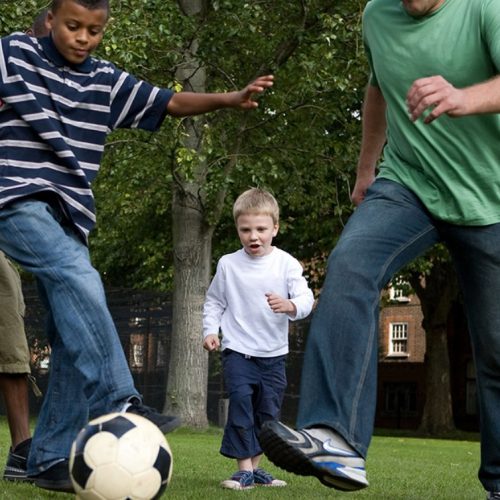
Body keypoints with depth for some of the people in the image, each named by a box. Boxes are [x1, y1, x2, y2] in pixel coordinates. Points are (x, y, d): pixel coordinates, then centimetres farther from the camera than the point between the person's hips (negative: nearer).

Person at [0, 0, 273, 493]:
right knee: (81, 280, -31)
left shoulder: (107, 82, 14)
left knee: (72, 340, -2)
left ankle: (49, 458, 2)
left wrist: (230, 99, -4)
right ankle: (118, 403, -35)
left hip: (70, 215, 6)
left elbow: (170, 102, 9)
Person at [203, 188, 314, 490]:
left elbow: (306, 299, -11)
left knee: (268, 413, 9)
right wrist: (211, 330, -3)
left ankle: (255, 467, 22)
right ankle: (244, 469, -12)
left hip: (274, 354, 2)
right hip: (238, 350, -2)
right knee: (241, 405, -15)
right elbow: (214, 301, 11)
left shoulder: (287, 264, -4)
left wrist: (290, 305, -32)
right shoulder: (228, 264, -1)